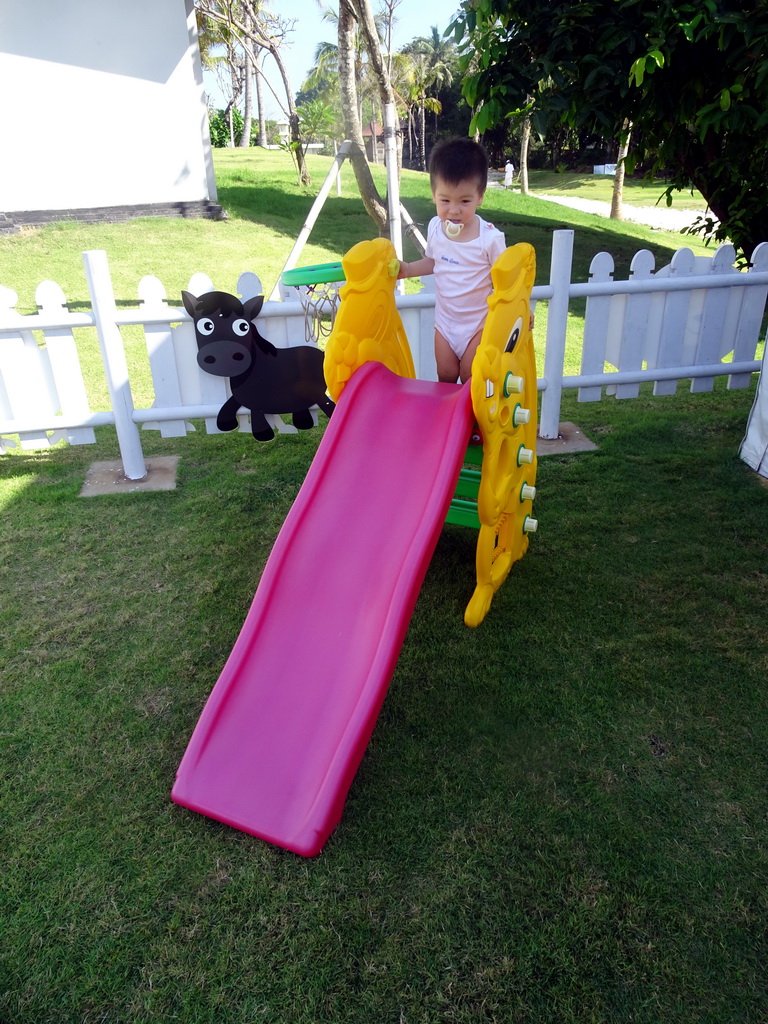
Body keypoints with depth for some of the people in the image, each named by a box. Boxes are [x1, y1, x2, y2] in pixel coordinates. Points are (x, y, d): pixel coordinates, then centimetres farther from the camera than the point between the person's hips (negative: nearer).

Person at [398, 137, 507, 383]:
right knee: (445, 377, 13)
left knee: (470, 378, 5)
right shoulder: (435, 227, -7)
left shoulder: (490, 237, -21)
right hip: (445, 320, 4)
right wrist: (407, 269, -2)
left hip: (478, 323, -4)